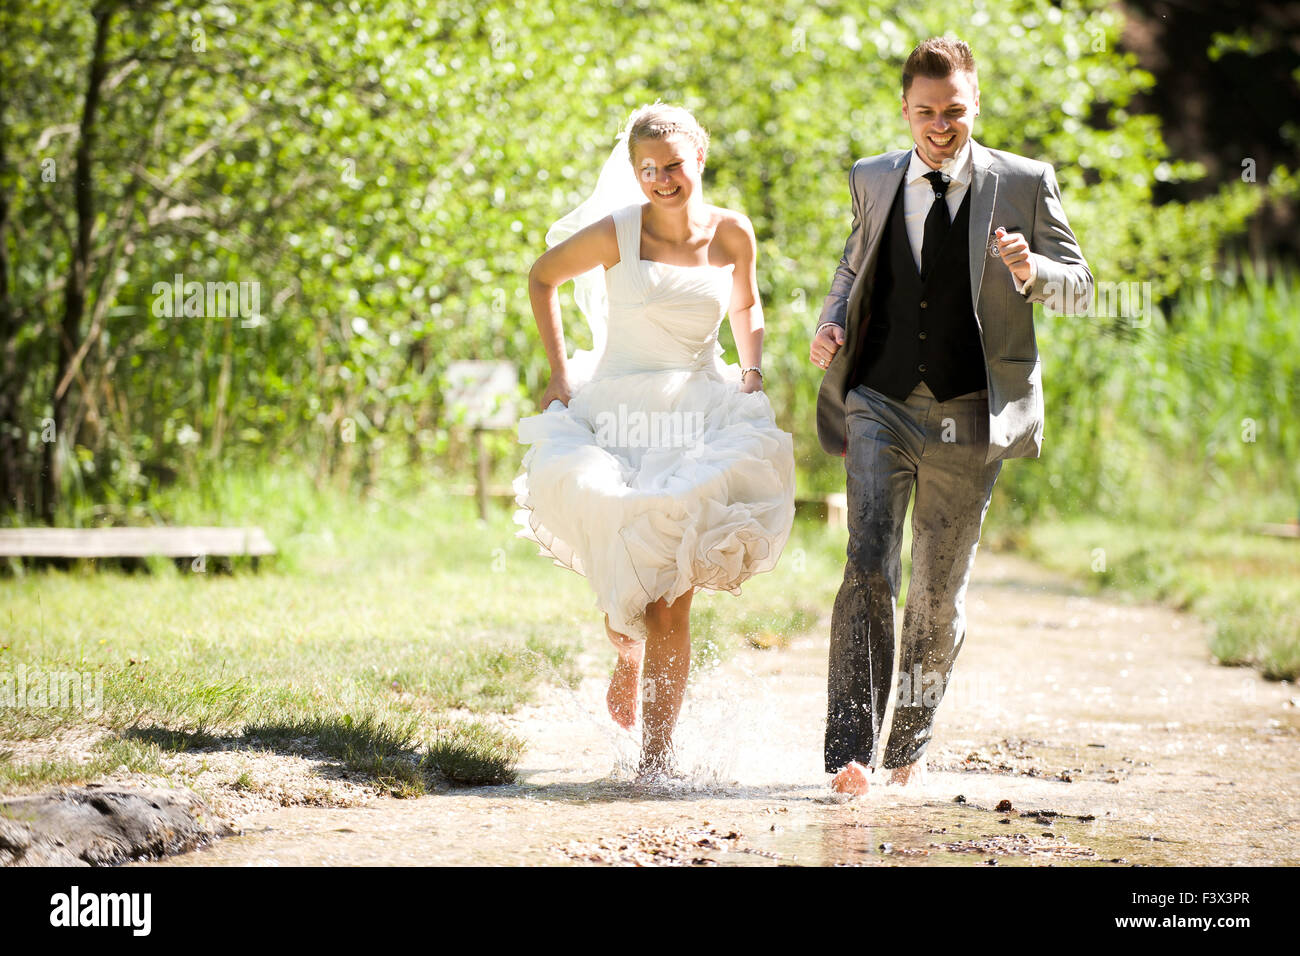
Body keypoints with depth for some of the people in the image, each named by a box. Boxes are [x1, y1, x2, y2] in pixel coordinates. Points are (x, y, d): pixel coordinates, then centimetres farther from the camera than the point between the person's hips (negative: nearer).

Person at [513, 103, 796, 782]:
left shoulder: (733, 235, 2)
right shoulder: (618, 233, -5)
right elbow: (542, 277, 9)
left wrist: (753, 373, 10)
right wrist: (559, 371, 2)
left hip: (702, 414, 1)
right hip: (619, 409, -1)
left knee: (673, 601, -9)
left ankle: (657, 757, -4)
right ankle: (626, 648, 17)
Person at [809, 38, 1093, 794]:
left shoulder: (1025, 184, 1)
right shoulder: (873, 180, 9)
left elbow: (1080, 288, 5)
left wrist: (1032, 272, -18)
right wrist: (832, 326, 5)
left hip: (969, 419, -1)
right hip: (881, 406, 1)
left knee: (940, 595, 8)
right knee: (868, 569, -15)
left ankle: (911, 744, 28)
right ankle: (853, 752, -19)